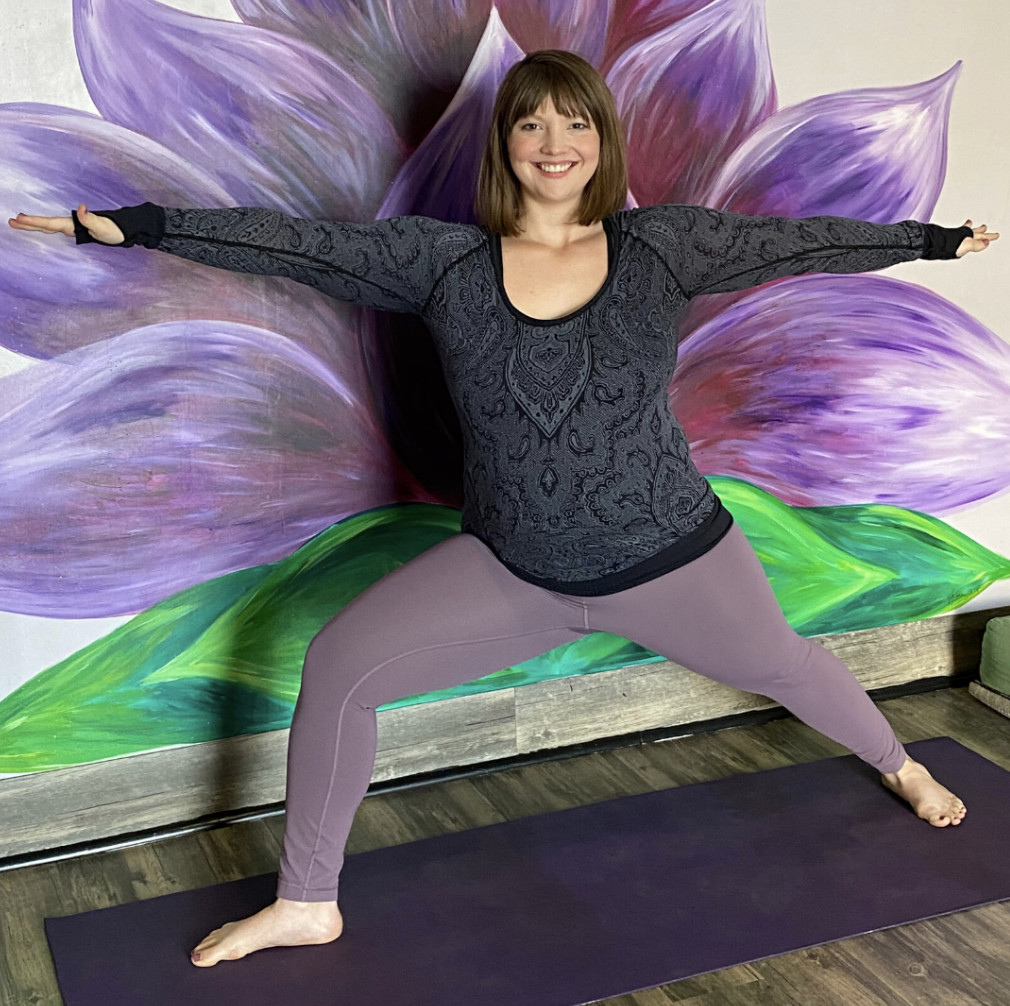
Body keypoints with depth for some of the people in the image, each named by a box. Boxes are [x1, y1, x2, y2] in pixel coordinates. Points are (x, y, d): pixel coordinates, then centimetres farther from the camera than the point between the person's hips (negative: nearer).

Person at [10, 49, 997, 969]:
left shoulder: (659, 245, -6)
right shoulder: (445, 260, -5)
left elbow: (797, 242, 0)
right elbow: (295, 243, -9)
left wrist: (932, 238, 4)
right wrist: (132, 226, -13)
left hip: (670, 555, 0)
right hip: (511, 571, 1)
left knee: (781, 663, 18)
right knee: (338, 665, -9)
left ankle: (900, 766, 54)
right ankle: (306, 905, 10)